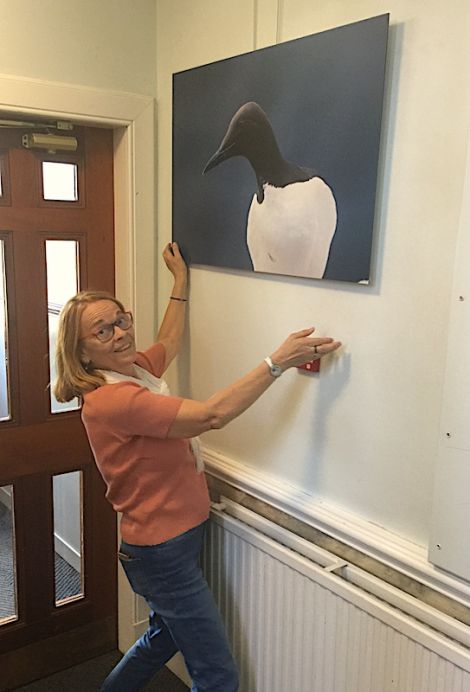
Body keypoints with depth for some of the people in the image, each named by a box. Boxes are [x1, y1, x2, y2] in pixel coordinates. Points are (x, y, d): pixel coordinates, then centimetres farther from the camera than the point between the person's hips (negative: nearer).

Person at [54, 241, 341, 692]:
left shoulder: (135, 369, 2)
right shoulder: (110, 400, -27)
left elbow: (169, 343, 23)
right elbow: (212, 415, -36)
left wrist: (180, 278, 28)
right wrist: (278, 362, -34)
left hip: (174, 540, 10)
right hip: (162, 552, -10)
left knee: (165, 637, 31)